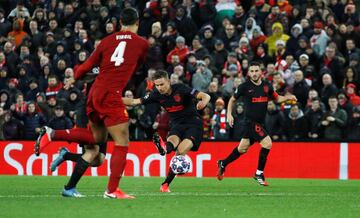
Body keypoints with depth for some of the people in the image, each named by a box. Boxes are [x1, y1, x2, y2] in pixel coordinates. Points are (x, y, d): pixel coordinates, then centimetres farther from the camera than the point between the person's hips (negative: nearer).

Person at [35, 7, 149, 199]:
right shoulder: (142, 44, 3)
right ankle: (112, 190, -7)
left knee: (97, 137, 24)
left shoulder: (107, 40, 11)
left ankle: (53, 135, 12)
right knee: (122, 143, -1)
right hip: (111, 96, -6)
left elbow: (88, 65, 14)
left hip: (95, 93, 6)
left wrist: (74, 79, 31)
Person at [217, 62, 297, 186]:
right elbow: (232, 99, 7)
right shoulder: (244, 87, -7)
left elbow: (277, 98, 17)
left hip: (260, 123, 6)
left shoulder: (267, 86, 4)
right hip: (250, 121, -6)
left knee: (242, 148, 16)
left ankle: (223, 164, 37)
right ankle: (259, 173, -9)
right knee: (267, 143, -20)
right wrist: (229, 114, -2)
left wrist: (288, 97, -2)